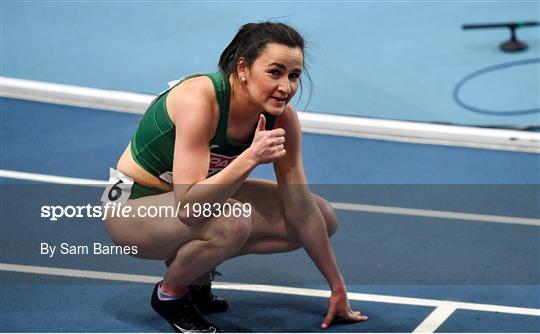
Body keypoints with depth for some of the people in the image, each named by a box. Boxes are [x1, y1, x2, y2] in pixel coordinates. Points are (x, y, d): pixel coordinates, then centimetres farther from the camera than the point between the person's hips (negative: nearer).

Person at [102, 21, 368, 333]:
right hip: (134, 203, -7)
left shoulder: (282, 117, -14)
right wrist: (251, 157, -47)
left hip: (197, 194, 7)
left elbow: (301, 209, -6)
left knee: (324, 217, -1)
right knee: (231, 223, -38)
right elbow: (188, 206, -38)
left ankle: (198, 265, 9)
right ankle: (170, 292, -7)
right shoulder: (199, 100, -33)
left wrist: (338, 287, -4)